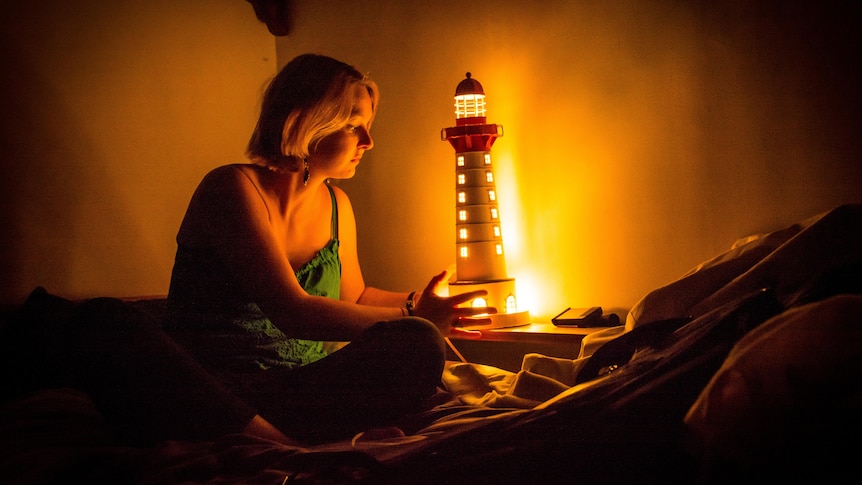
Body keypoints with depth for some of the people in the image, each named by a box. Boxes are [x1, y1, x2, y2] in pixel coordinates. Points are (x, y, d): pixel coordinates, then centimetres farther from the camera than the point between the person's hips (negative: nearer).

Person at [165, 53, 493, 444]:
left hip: (303, 385, 8)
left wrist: (415, 303, 16)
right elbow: (292, 312, -21)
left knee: (418, 350, -25)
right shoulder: (234, 189, -10)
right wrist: (411, 318, -17)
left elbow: (353, 297, 32)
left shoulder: (336, 205, 14)